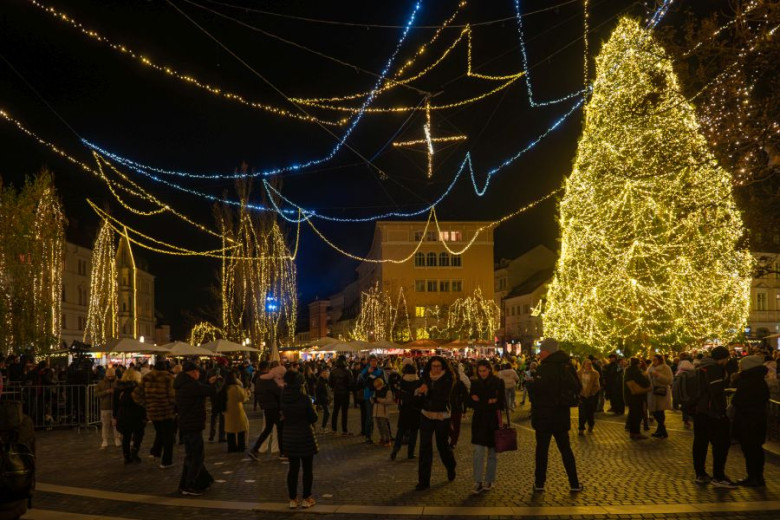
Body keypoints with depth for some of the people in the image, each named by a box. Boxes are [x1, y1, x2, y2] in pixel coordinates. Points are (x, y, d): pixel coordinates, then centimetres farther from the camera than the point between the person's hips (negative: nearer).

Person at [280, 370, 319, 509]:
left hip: (289, 436, 4)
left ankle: (292, 499, 15)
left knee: (293, 468, 13)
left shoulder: (283, 398, -5)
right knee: (307, 468, 9)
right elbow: (313, 418, -10)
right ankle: (306, 499, 12)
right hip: (305, 435, -4)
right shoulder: (304, 398, -18)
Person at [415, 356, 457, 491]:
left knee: (442, 444, 10)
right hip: (426, 415, 3)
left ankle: (451, 468, 41)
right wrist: (419, 391, -18)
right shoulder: (426, 378, 4)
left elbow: (443, 396, -20)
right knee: (425, 447, -2)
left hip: (442, 416, -3)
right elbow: (418, 393, 5)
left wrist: (428, 391, -28)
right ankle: (424, 480, 3)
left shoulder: (447, 379, -7)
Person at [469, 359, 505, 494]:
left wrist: (480, 402, -12)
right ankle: (478, 483, -8)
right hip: (479, 421, 1)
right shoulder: (475, 384, 6)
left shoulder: (498, 382, -3)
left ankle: (489, 481, 19)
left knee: (491, 452, 7)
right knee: (478, 451, -8)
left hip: (493, 421, -1)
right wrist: (489, 402, -13)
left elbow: (501, 403, -6)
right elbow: (470, 402, 2)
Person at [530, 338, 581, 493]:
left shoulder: (544, 368, -18)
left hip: (544, 415, -5)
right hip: (562, 415, 5)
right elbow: (576, 388, 10)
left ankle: (539, 483, 11)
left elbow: (537, 391, -20)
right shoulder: (566, 367, 2)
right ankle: (574, 483, 15)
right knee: (565, 449, 14)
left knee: (542, 449, 5)